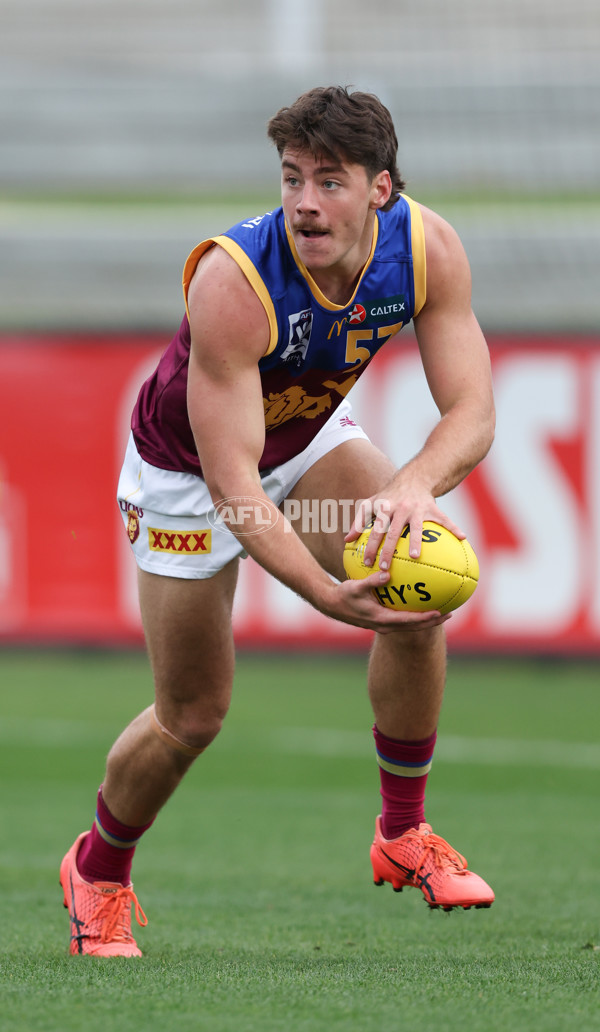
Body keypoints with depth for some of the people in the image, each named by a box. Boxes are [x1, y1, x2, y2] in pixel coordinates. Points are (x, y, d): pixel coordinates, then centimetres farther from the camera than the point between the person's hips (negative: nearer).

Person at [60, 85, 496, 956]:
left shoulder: (429, 250, -25)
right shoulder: (232, 282, -39)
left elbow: (471, 412, -26)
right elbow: (231, 482, -40)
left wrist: (412, 489, -48)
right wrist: (326, 595, -53)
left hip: (309, 437, 4)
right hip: (188, 467, -4)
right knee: (192, 716, 2)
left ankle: (404, 834, -5)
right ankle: (97, 870, 31)